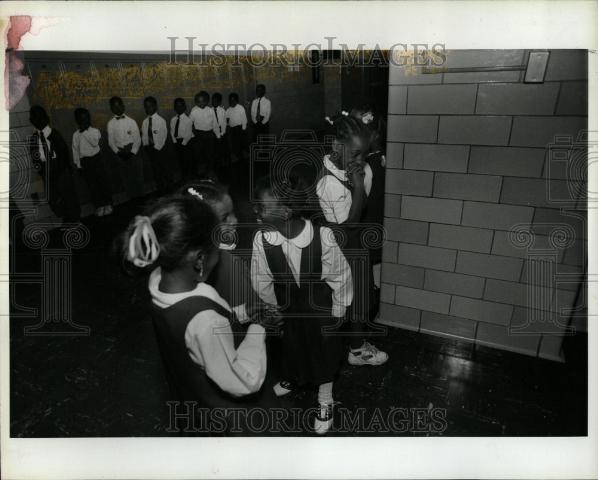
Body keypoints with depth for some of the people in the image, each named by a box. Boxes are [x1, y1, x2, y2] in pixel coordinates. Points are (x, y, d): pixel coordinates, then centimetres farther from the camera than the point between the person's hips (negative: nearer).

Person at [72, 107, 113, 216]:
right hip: (85, 161, 1)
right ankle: (99, 206, 15)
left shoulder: (95, 131, -1)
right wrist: (78, 164, 4)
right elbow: (75, 150, 6)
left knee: (104, 181, -1)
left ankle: (107, 204, 12)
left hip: (97, 158, -1)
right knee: (92, 184, 5)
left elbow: (95, 143, -19)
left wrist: (86, 132, -18)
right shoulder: (76, 135, 3)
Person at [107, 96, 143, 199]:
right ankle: (133, 198, 20)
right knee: (127, 178, 8)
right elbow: (111, 142, 3)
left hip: (133, 152, -2)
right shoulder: (111, 123, 1)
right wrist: (118, 152, -11)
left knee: (138, 176, 2)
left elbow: (138, 139, -5)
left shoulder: (131, 121, -4)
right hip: (121, 153, 2)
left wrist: (132, 152, -14)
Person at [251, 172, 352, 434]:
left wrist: (337, 312, -7)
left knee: (324, 351, 18)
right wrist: (278, 307, 3)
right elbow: (261, 282, -9)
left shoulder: (322, 237, -34)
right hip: (286, 307, 3)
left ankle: (324, 401, 46)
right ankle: (291, 377, 62)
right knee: (290, 346, 26)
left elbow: (340, 277, -18)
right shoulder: (261, 239, -26)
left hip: (321, 308, -2)